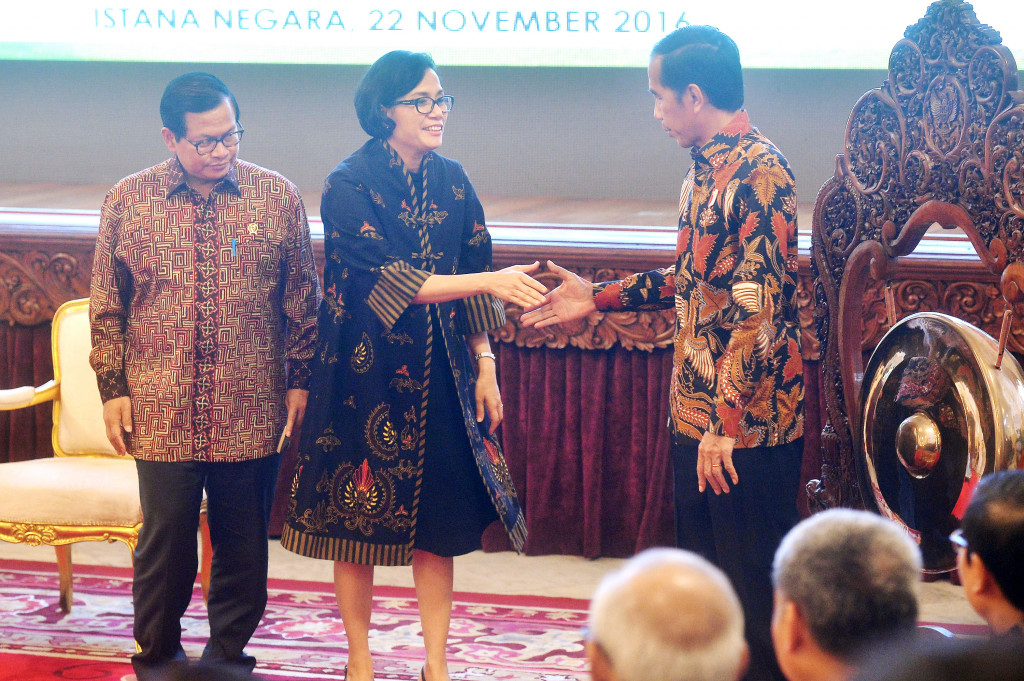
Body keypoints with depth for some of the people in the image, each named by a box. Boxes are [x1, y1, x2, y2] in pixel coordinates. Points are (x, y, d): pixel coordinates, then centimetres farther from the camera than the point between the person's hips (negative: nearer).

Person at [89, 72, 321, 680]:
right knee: (165, 539, 3)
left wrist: (300, 380, 5)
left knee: (243, 542, 7)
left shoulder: (278, 197, 2)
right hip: (162, 413, 0)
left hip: (253, 412, 1)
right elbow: (107, 308, 8)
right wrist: (113, 387, 4)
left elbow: (302, 302, 8)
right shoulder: (128, 201, 2)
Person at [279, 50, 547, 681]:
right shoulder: (349, 186, -12)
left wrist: (484, 362, 4)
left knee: (439, 519, 4)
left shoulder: (451, 180, 5)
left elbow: (470, 273, 10)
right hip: (367, 372, -4)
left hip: (442, 377, 4)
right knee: (356, 518, 4)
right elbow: (391, 281, -20)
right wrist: (491, 282, -28)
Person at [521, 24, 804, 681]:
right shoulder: (708, 169, 12)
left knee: (757, 584, -1)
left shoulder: (758, 173, -18)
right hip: (698, 414, 10)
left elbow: (759, 311, -24)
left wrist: (727, 422, -25)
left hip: (748, 420, -10)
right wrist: (600, 297, 23)